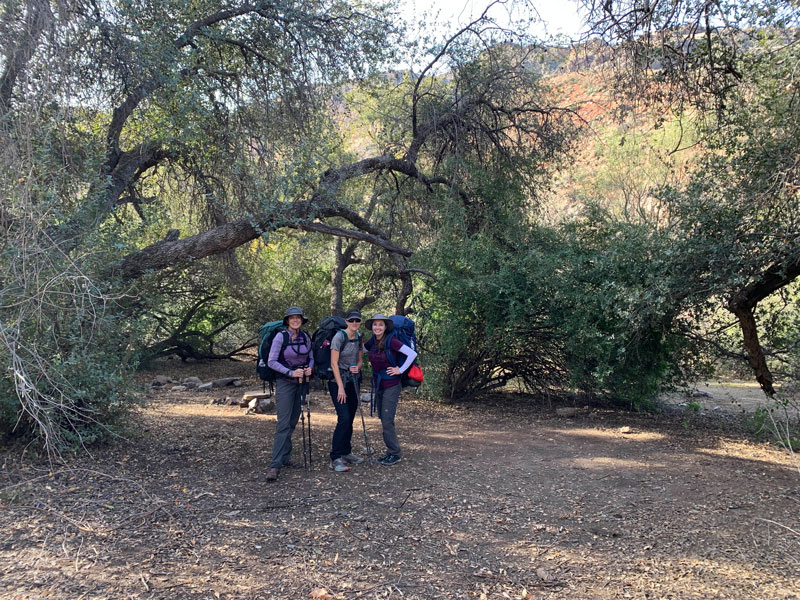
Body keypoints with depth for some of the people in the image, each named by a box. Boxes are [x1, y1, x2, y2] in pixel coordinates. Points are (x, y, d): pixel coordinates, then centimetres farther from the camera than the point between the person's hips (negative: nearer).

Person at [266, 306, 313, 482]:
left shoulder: (305, 337, 5)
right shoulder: (281, 337, -10)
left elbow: (311, 358, 16)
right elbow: (271, 362, -11)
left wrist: (309, 368, -5)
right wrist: (291, 373, -19)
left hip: (301, 383, 5)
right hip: (285, 383, -5)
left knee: (293, 422, 10)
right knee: (283, 423, -12)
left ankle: (285, 457, 20)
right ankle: (275, 465, -13)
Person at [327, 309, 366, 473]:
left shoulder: (359, 337, 6)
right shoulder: (339, 337, -14)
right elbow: (334, 363, -16)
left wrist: (358, 367, -8)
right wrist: (340, 387, -18)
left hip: (352, 381, 7)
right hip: (337, 381, -7)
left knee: (350, 419, 9)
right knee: (344, 418, -15)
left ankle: (346, 453, 22)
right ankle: (335, 459, -10)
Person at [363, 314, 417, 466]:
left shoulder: (391, 341, -16)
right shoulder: (372, 342, 4)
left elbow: (412, 354, -20)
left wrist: (400, 370, -16)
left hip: (391, 385, -7)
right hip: (378, 385, 7)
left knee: (387, 421, -8)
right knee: (383, 419, 12)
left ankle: (395, 454, 6)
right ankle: (391, 452, 23)